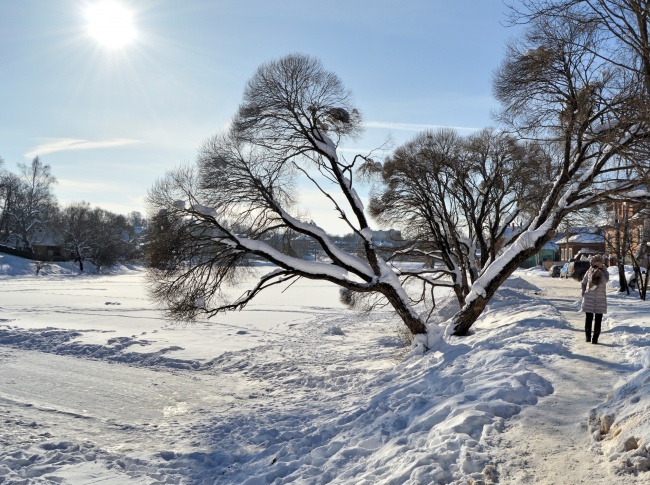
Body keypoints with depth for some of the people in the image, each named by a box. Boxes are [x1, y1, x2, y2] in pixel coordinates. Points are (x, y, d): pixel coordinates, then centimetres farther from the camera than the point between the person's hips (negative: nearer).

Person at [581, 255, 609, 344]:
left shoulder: (604, 272, -2)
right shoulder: (589, 272, 1)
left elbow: (605, 281, -22)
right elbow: (583, 283, 14)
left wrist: (600, 273, -27)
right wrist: (583, 293, 4)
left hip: (600, 300, -1)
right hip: (589, 299, 1)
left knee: (598, 320, 1)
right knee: (588, 318, 4)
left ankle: (595, 338, 6)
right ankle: (588, 337, 17)